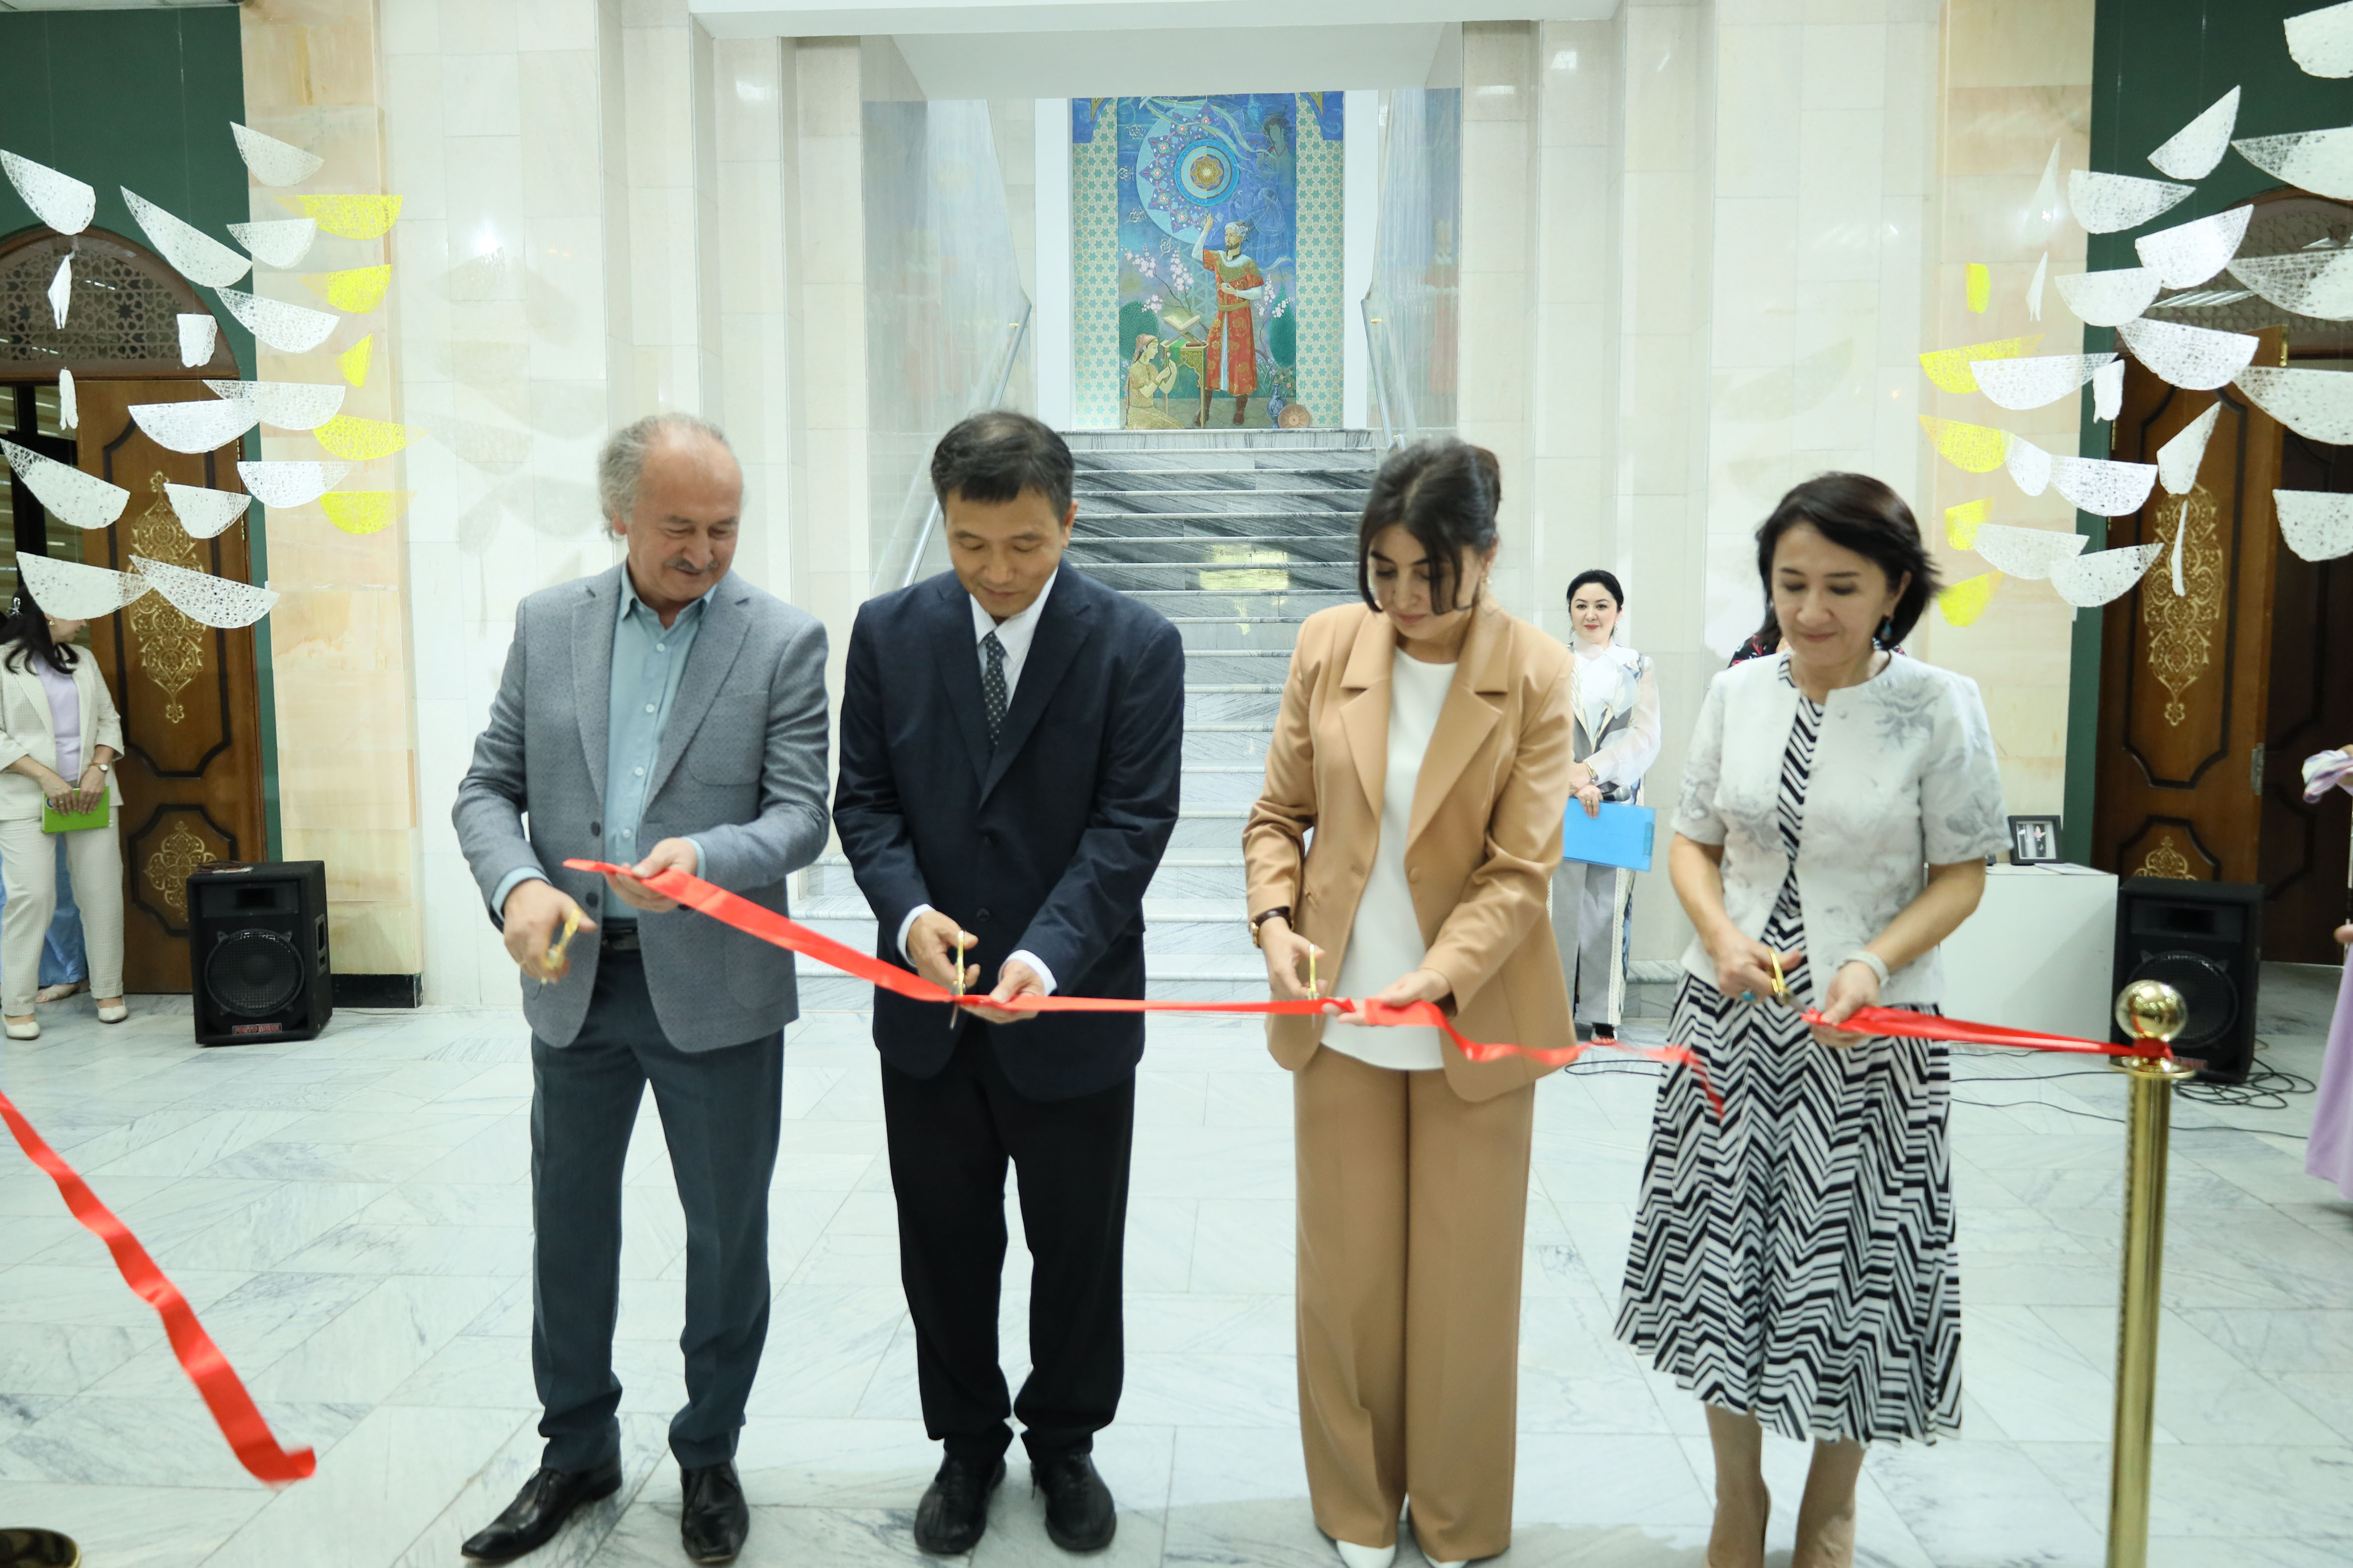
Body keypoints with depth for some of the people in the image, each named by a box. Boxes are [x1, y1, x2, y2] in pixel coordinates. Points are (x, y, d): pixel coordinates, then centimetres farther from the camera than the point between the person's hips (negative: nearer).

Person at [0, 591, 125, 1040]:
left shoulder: (82, 659, 13)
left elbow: (109, 719, 13)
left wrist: (98, 768, -4)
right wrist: (45, 777, -15)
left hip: (90, 796, 5)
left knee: (103, 893, 3)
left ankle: (109, 991, 14)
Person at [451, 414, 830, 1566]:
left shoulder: (784, 640, -6)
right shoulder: (547, 623, 3)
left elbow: (799, 814, -9)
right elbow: (488, 786, 4)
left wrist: (703, 856, -29)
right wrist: (516, 883, -16)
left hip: (716, 987, -3)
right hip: (574, 982, 3)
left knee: (727, 1232, 10)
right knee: (568, 1223, 17)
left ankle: (709, 1454, 32)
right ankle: (577, 1449, 38)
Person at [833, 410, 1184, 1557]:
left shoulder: (1136, 645, -9)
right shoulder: (888, 632, -1)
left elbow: (1132, 821, -14)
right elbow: (863, 797, 1)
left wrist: (1050, 952, -28)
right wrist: (907, 910, -18)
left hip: (1074, 1008, -2)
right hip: (928, 1009, 2)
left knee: (1077, 1248, 14)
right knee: (944, 1247, 16)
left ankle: (1064, 1443, 38)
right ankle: (967, 1443, 38)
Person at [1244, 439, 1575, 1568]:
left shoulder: (1534, 675, -10)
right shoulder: (1328, 645, -3)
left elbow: (1520, 872, -13)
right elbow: (1278, 815, 4)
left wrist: (1436, 977, -28)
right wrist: (1275, 918, -14)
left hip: (1472, 1025, -2)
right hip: (1337, 1016, 2)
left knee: (1464, 1285, 11)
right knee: (1346, 1276, 13)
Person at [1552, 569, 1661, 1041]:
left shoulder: (1639, 668, 11)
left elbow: (1646, 738, 0)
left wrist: (1591, 770, -13)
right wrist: (1571, 778, -16)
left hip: (1618, 802, 0)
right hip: (1558, 802, 0)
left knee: (1610, 903, -1)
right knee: (1560, 898, -5)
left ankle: (1602, 1014, 5)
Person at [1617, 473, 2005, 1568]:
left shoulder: (1939, 706, -8)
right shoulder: (1737, 691, 0)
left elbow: (1960, 875, -4)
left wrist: (1874, 964, -20)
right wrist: (1724, 936, -11)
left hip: (1871, 1034, -2)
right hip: (1729, 1021, 3)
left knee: (1852, 1270, 8)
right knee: (1726, 1255, 11)